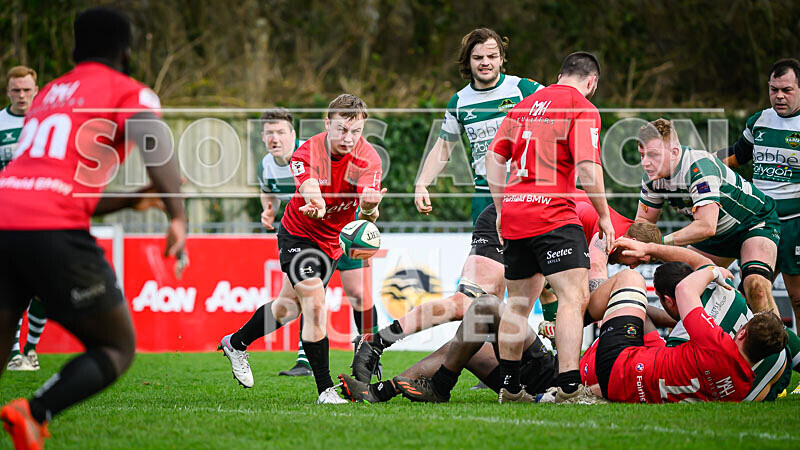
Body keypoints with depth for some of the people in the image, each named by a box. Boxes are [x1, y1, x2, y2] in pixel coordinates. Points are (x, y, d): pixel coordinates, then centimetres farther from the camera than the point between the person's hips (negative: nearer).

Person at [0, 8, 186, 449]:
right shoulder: (129, 93, 14)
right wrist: (178, 217, -17)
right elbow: (155, 144, -9)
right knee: (117, 349, 7)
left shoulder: (47, 94, 32)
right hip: (53, 230, -5)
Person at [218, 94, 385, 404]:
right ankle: (325, 390, -15)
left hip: (332, 240, 5)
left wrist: (369, 206, -53)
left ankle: (236, 344, 43)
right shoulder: (307, 154, -27)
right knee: (315, 305, -20)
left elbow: (367, 215, -29)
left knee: (290, 307, 19)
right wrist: (315, 206, -70)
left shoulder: (368, 158, -19)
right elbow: (310, 190, -47)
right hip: (297, 235, -5)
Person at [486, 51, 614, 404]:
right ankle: (569, 388, -25)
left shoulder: (525, 105, 18)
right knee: (574, 295, -13)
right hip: (552, 214, -8)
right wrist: (604, 217, -5)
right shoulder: (582, 109, -4)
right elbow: (587, 166, -13)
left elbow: (494, 156, 18)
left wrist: (502, 209, 22)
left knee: (519, 302, 18)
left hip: (514, 215, 8)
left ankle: (510, 386, 23)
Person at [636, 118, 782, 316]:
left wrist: (661, 242, -36)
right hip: (720, 233, 8)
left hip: (755, 222, -8)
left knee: (756, 286, -30)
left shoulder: (700, 167, -36)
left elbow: (706, 227, -41)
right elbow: (643, 221, 0)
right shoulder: (652, 177, -12)